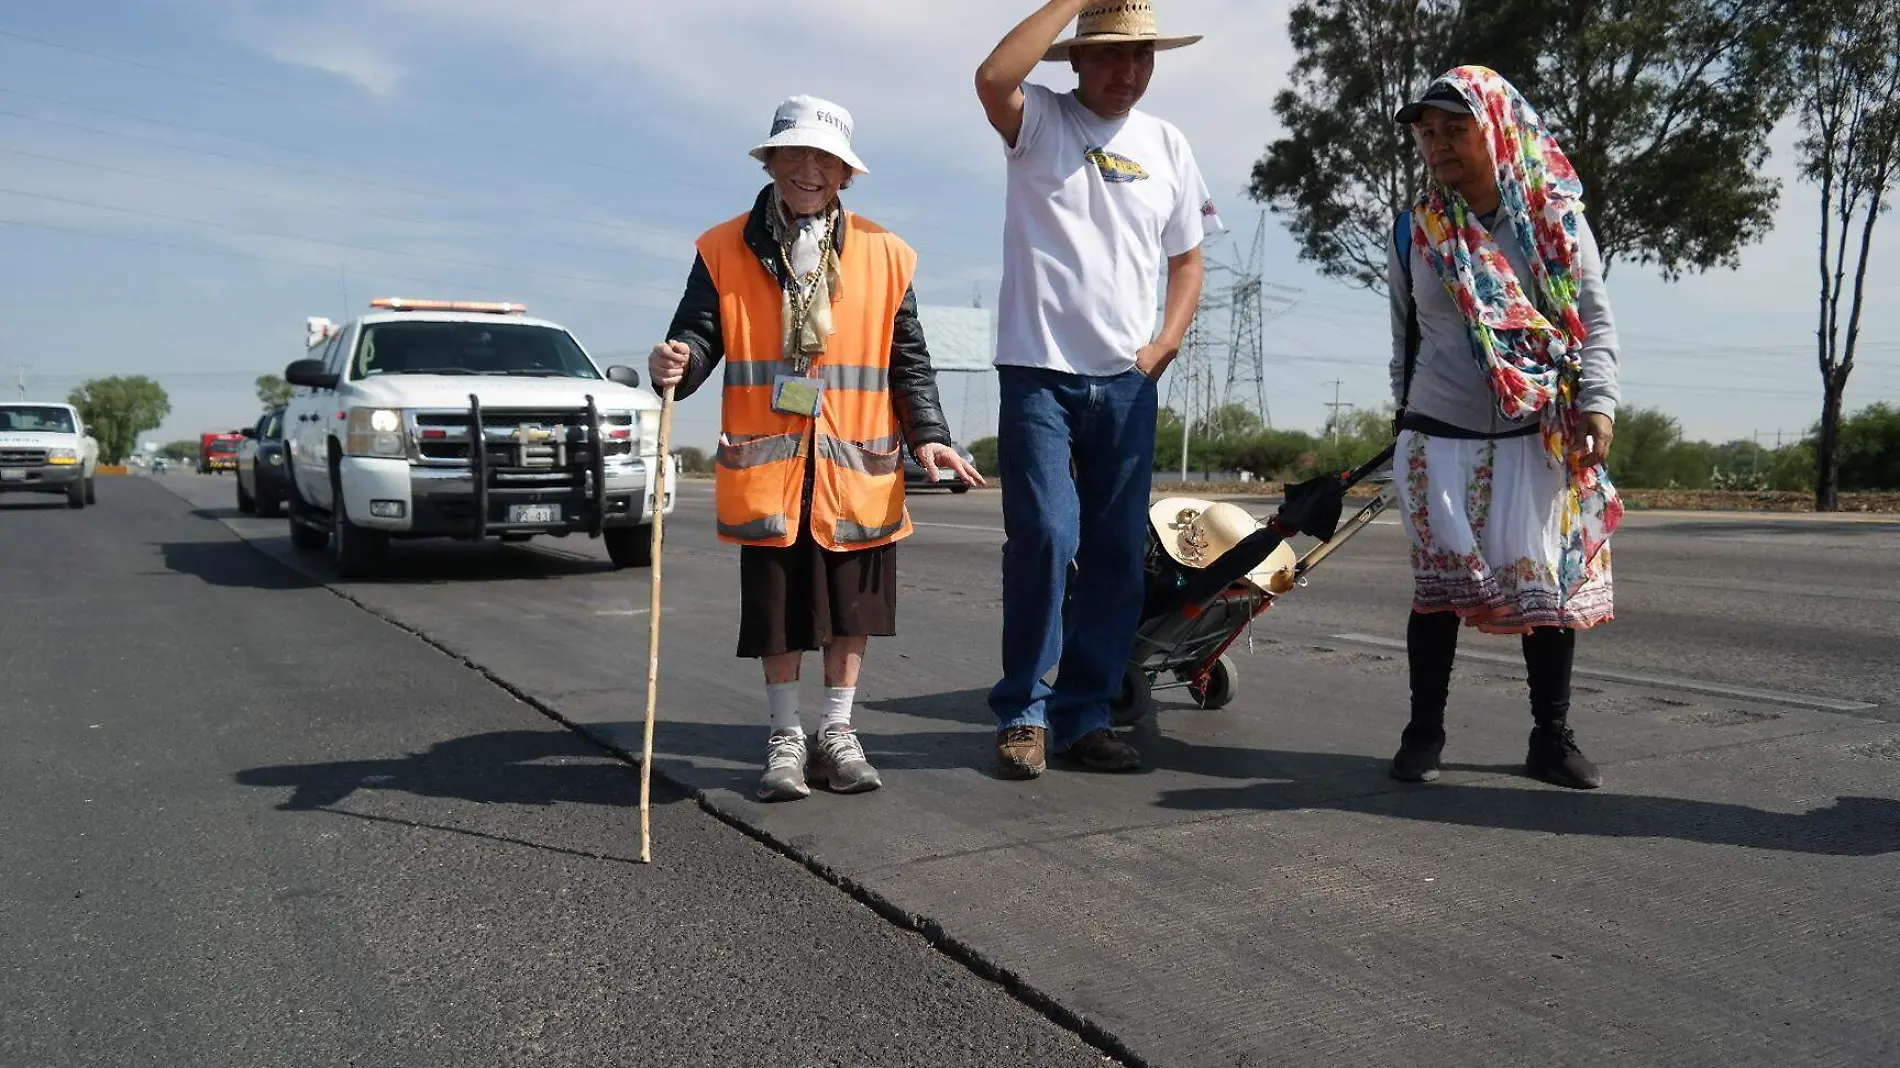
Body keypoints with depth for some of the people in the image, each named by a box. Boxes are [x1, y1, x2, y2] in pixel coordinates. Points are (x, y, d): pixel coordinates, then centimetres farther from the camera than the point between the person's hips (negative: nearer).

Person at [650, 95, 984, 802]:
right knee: (779, 613, 6)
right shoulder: (726, 251, 3)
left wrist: (928, 435, -5)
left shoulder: (884, 254, 5)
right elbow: (700, 335, 1)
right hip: (766, 472, -1)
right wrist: (677, 364, -22)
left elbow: (908, 362, 7)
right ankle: (785, 738, 23)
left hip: (857, 472, 1)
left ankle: (837, 732, 26)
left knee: (851, 610, 9)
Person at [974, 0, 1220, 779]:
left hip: (1128, 379, 4)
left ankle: (1084, 716, 15)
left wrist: (1165, 344, 2)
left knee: (1118, 553, 4)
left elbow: (1187, 259, 17)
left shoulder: (1167, 146, 12)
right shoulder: (1040, 121, 2)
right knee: (1045, 536, -13)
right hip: (1038, 370, -4)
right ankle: (1024, 713, 2)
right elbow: (993, 78, -21)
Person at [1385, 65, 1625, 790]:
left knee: (1549, 583, 2)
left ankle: (1552, 736, 14)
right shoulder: (1415, 232, 4)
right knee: (1440, 582, 0)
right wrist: (1406, 414, 15)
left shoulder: (1556, 218, 1)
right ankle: (1425, 730, 11)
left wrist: (1598, 404, -12)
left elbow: (1595, 320, 1)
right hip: (1437, 436, 0)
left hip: (1539, 437, 0)